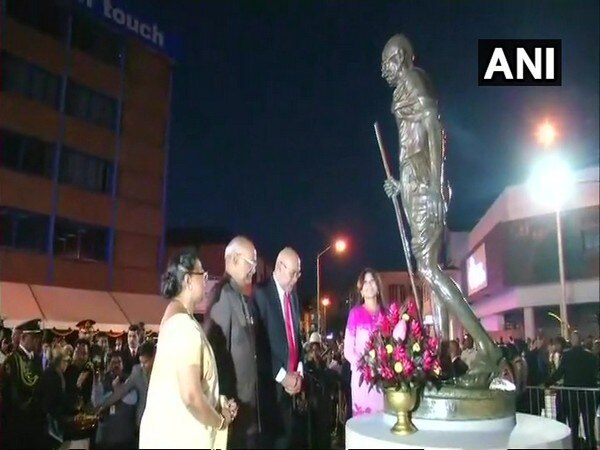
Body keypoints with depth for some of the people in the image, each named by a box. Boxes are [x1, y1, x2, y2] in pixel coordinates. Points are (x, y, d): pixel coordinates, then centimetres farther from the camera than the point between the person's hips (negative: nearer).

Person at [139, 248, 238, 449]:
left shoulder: (175, 315, 9)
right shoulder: (184, 325, -22)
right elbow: (191, 395, -28)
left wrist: (218, 402, 8)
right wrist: (220, 420, -12)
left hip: (174, 429, 9)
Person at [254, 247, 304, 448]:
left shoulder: (293, 294, 13)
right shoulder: (262, 293, -11)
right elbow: (260, 342, -15)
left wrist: (299, 371, 6)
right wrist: (281, 375, -12)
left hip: (292, 380, 6)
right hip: (273, 382, -6)